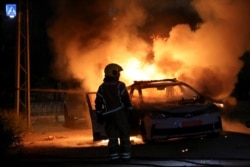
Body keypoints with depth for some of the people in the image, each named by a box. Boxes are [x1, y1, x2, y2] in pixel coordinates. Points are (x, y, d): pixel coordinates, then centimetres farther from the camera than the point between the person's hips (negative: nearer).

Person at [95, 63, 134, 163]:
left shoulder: (102, 88, 8)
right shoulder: (120, 86, -3)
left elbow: (98, 103, 7)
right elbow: (126, 101, -6)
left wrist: (99, 116, 12)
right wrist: (130, 112, 2)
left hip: (108, 115, 3)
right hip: (120, 113, -3)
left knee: (112, 137, 3)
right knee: (124, 136, 3)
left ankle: (114, 157, -6)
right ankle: (126, 156, 0)